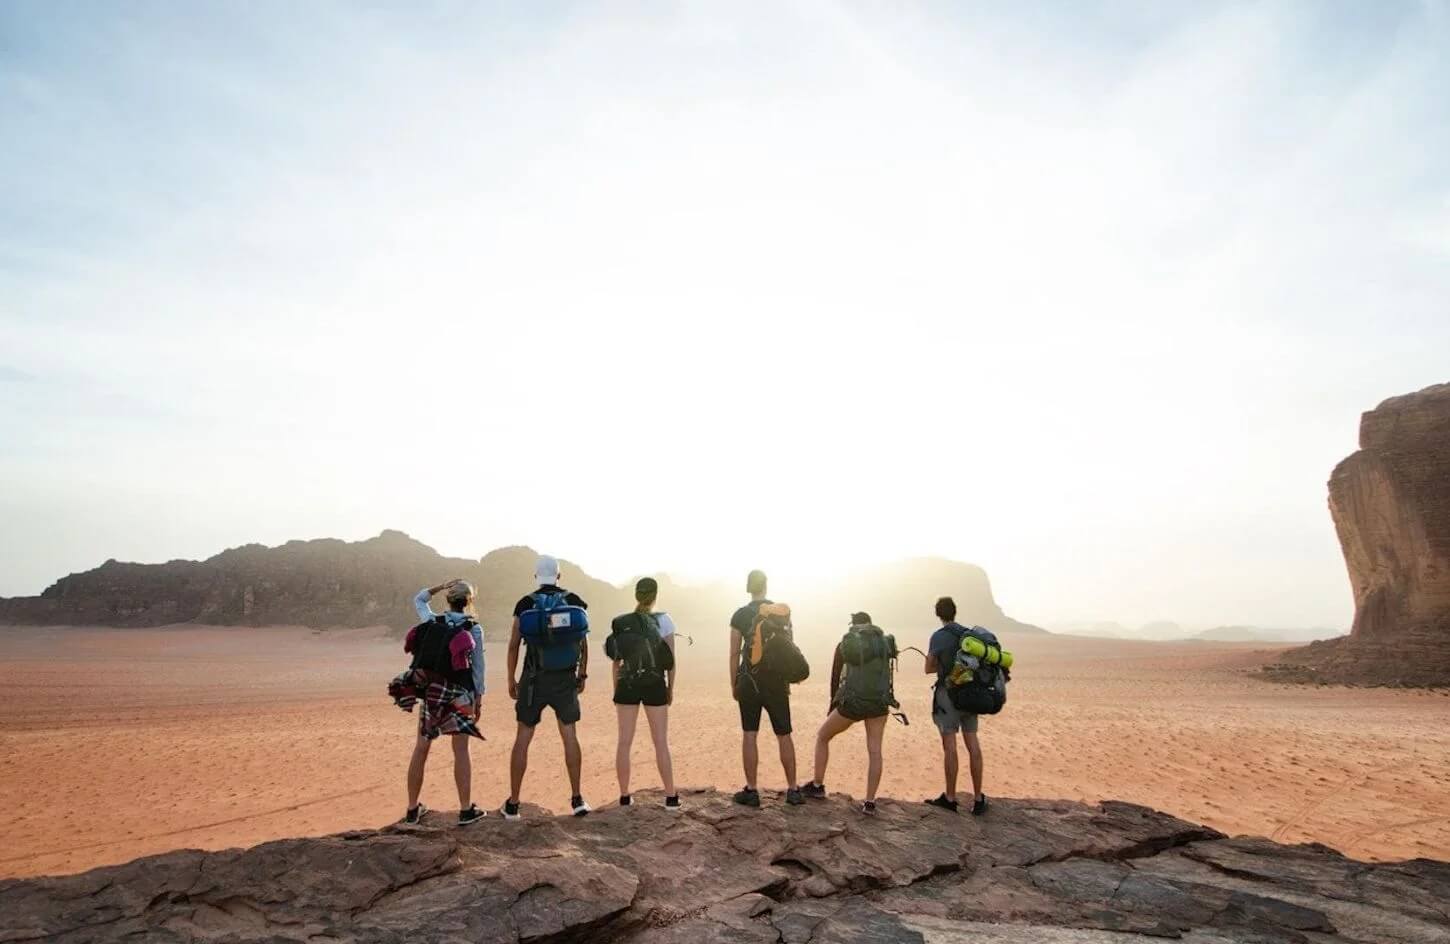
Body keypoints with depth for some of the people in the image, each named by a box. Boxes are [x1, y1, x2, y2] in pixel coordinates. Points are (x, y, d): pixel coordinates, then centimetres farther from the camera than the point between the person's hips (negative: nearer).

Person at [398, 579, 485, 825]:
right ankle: (466, 810, 6)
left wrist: (441, 586, 13)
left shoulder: (431, 621, 0)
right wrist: (478, 699, 3)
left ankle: (413, 809, 19)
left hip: (430, 691, 3)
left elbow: (418, 600, 21)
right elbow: (478, 666, -5)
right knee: (461, 751, 4)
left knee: (420, 749, 12)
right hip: (459, 694, -2)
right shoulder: (474, 629, -7)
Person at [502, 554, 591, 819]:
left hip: (534, 679, -1)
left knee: (523, 738, 8)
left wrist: (511, 680, 6)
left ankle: (512, 804, 11)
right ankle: (577, 799, 11)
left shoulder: (525, 603, -3)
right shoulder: (574, 601, 0)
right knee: (570, 736, 10)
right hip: (565, 679, 1)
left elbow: (513, 644, -3)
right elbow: (583, 642, 2)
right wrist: (583, 674, 12)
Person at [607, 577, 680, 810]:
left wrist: (616, 690, 13)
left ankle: (624, 797, 13)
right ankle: (671, 797, 8)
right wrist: (671, 688, 5)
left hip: (627, 685, 2)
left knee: (624, 742, 9)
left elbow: (616, 660, 3)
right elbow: (671, 659, -6)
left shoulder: (620, 623, 0)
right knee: (661, 743, 6)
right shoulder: (663, 620, -7)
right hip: (655, 685, -1)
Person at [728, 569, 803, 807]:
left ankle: (751, 791, 6)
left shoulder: (740, 615, -2)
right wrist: (787, 680, 11)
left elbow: (734, 654, -2)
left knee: (749, 735, 5)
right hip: (776, 679, 1)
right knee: (784, 735, 9)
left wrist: (733, 684, 7)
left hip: (749, 679, -1)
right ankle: (793, 790, 12)